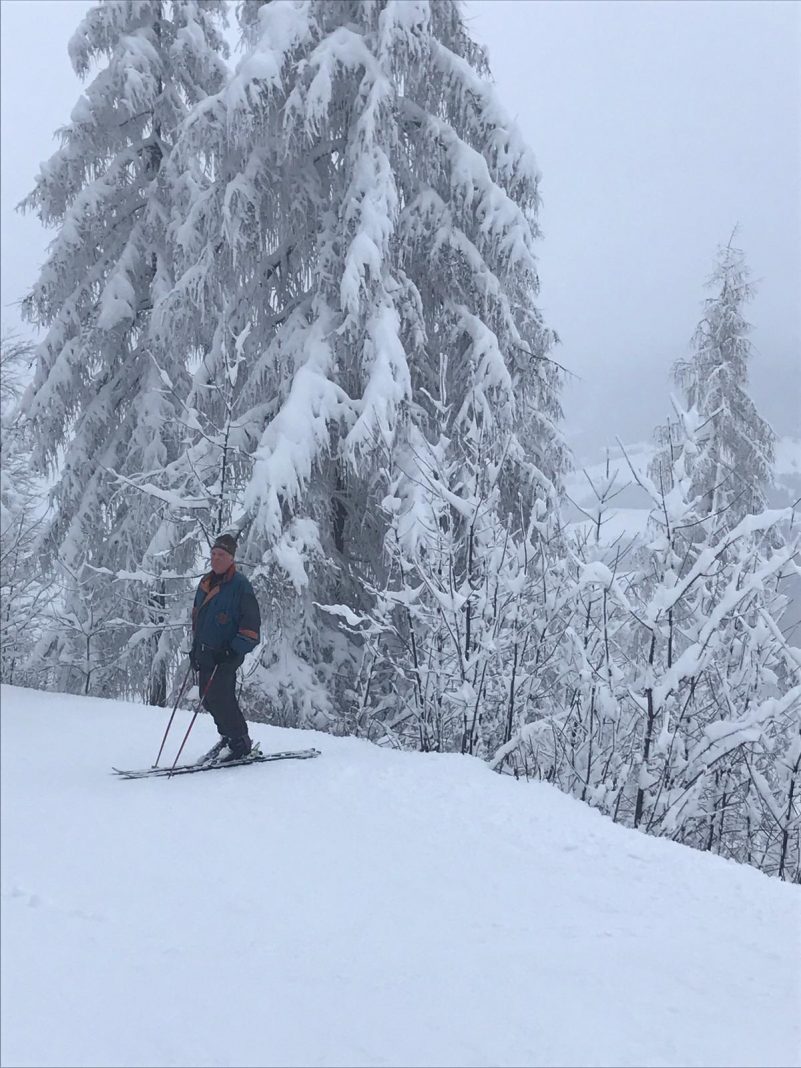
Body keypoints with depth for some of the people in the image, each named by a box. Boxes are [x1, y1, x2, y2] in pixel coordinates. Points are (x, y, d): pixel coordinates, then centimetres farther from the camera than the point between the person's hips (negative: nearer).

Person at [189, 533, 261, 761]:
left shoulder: (240, 585, -9)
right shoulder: (205, 584, 14)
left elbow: (252, 621, -12)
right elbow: (196, 616, 25)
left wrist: (236, 650, -17)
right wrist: (195, 648, 20)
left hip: (228, 653, -8)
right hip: (206, 654, 8)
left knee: (218, 696, -14)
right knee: (209, 698, 8)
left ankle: (240, 741, -2)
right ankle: (228, 736, 23)